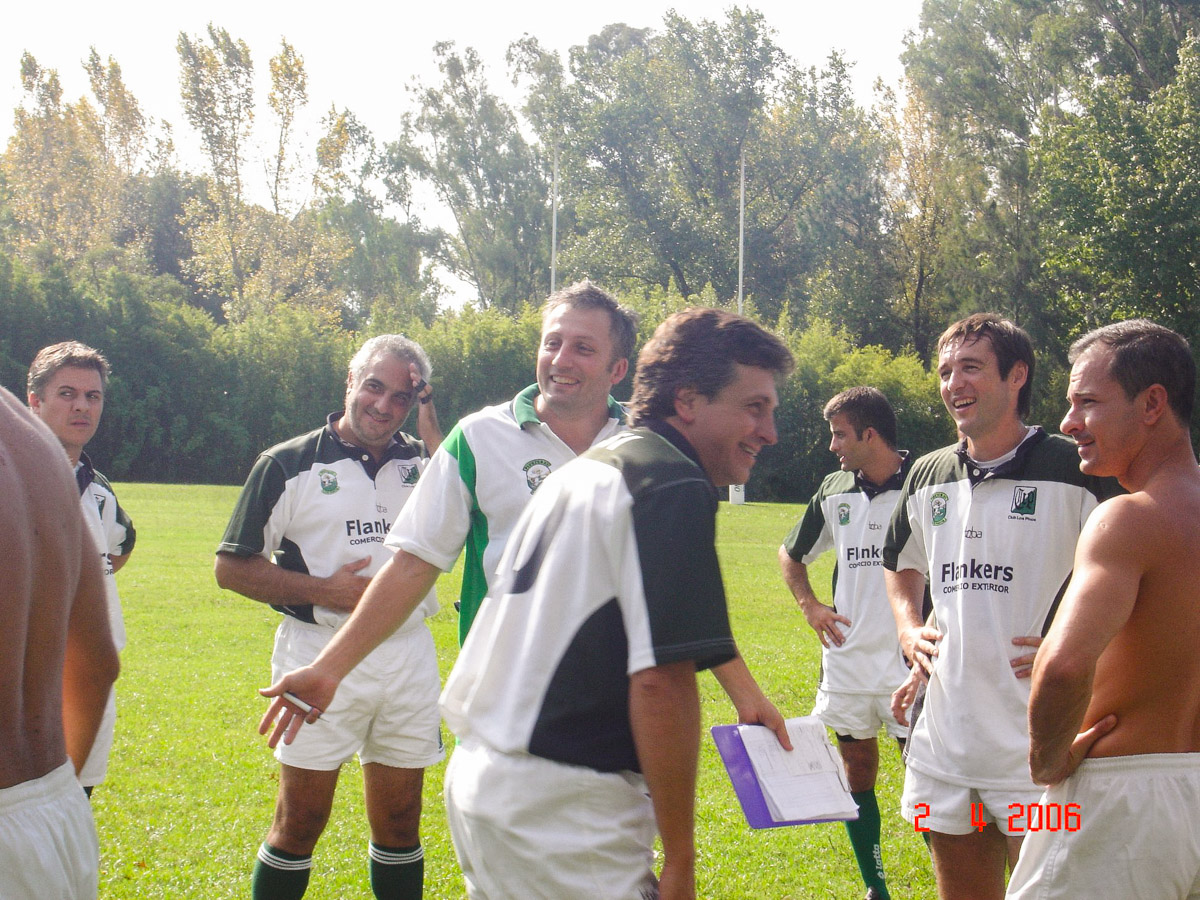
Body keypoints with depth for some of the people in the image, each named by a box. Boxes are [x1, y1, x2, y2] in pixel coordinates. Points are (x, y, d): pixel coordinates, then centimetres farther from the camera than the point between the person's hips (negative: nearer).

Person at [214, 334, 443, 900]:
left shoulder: (421, 462, 9)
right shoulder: (290, 464, -1)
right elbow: (232, 567, -1)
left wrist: (430, 425, -10)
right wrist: (323, 591, -11)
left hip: (409, 656, 3)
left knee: (399, 821, 11)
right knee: (300, 820, 2)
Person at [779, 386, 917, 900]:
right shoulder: (834, 492, 8)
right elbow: (792, 555, 24)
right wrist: (809, 606, 10)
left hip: (908, 665, -5)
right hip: (846, 661, 5)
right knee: (857, 776, 11)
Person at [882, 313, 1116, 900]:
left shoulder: (1073, 471, -8)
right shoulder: (929, 477, 11)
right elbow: (901, 565, 29)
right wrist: (908, 629, 12)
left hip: (1037, 747, -5)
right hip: (944, 736, 6)